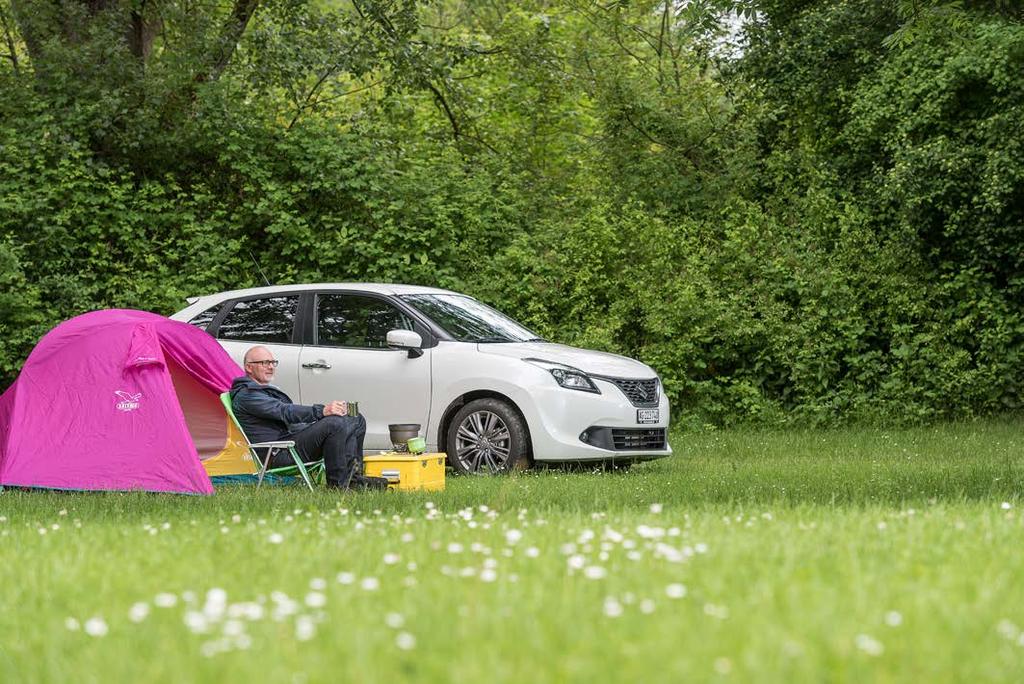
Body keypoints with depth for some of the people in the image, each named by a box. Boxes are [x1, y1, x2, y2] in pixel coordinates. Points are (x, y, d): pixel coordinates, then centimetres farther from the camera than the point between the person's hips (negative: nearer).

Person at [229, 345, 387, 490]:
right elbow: (284, 412, -19)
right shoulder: (246, 395, -5)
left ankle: (352, 477, -11)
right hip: (276, 455, -10)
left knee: (357, 422, 3)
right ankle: (337, 483, -22)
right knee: (334, 424, -29)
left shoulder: (268, 390, 31)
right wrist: (321, 411, -29)